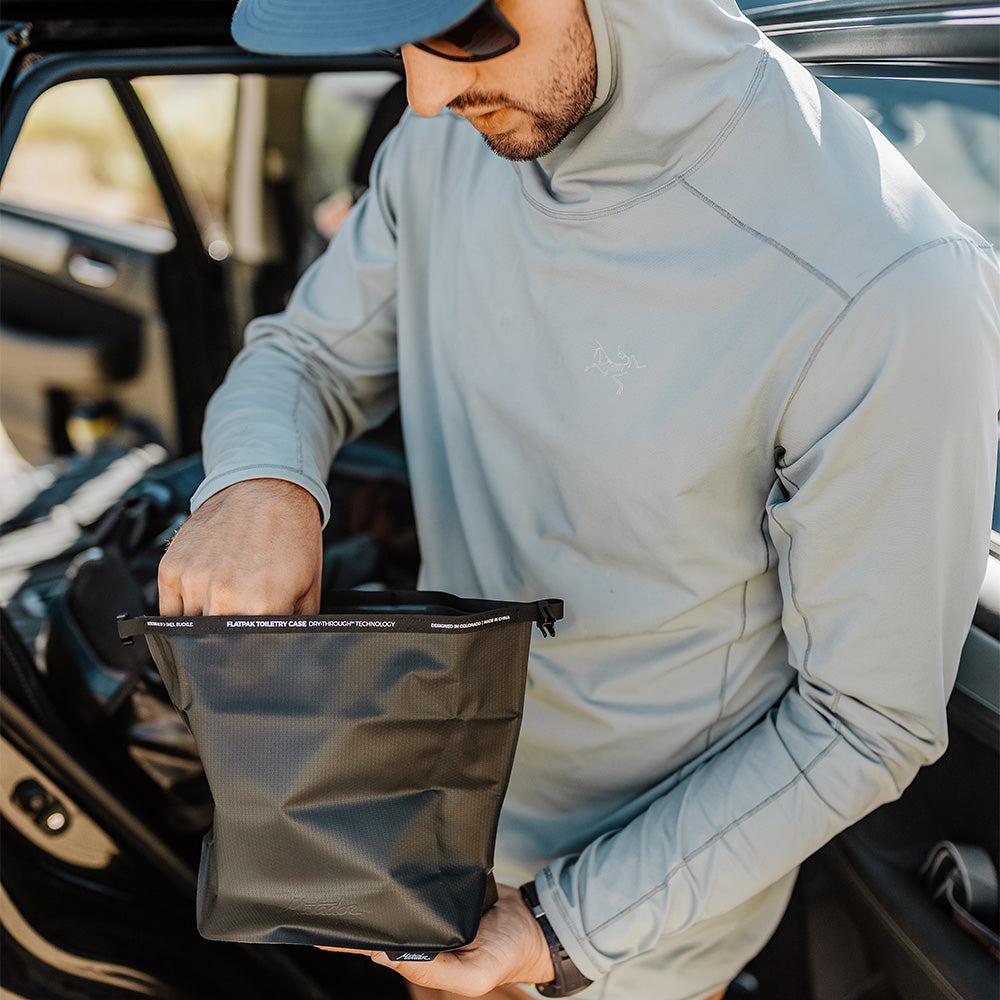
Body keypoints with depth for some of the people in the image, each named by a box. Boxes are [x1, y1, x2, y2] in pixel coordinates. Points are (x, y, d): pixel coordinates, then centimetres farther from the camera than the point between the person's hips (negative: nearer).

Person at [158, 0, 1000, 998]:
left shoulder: (890, 293, -34)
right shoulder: (448, 138, -14)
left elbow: (866, 720, -22)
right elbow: (309, 352, 1)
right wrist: (256, 479, -24)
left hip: (657, 873, -5)